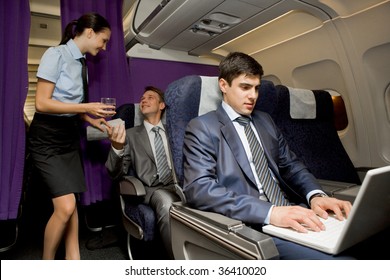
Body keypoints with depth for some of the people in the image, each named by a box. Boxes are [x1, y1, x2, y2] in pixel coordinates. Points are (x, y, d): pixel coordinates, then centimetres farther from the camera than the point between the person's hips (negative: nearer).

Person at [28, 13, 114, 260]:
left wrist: (91, 118, 1)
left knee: (71, 205, 7)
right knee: (65, 206, -11)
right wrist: (86, 107, -20)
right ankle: (46, 263, 15)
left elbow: (70, 102, 11)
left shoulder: (81, 61, 8)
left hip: (70, 135, 7)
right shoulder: (56, 54, -12)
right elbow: (42, 103, -17)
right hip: (47, 137, -7)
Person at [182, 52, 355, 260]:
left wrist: (315, 195, -5)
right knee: (336, 255, -26)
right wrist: (270, 212, -25)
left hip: (292, 214, 7)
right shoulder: (201, 127, -4)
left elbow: (290, 165, 17)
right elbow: (198, 188, -16)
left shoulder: (265, 121, 18)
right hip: (252, 225, -7)